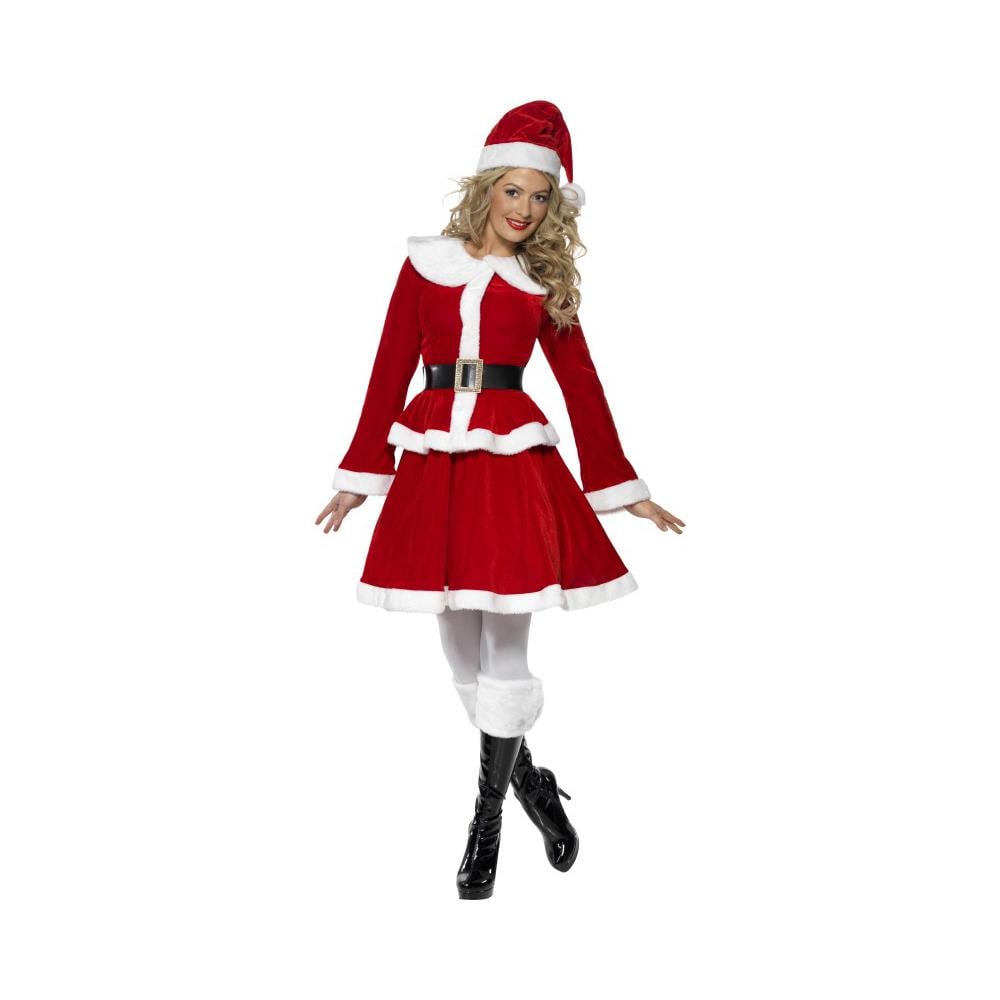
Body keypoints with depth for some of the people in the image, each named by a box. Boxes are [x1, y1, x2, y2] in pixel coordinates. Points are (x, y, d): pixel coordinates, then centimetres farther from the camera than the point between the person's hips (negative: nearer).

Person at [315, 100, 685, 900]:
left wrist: (621, 488, 8)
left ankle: (487, 825, 13)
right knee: (460, 648, 8)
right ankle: (530, 781, 30)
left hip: (514, 462, -1)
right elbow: (391, 373, 9)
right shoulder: (425, 265, 8)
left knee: (504, 654, -2)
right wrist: (362, 475, 9)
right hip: (433, 464, 2)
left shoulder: (545, 283, 8)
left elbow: (582, 386, 9)